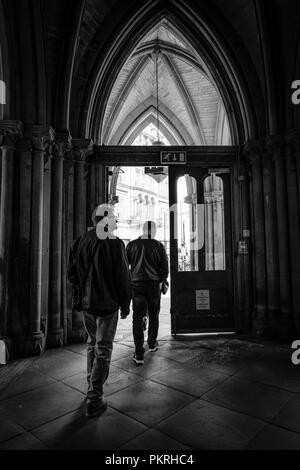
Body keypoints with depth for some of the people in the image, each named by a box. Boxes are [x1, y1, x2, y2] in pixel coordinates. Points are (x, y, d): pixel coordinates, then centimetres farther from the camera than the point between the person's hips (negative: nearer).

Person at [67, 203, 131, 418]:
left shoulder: (80, 242, 0)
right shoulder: (115, 244, -16)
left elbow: (72, 274, 6)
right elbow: (123, 278, -14)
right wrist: (126, 305, -3)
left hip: (86, 303, 6)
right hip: (107, 304, -5)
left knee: (92, 343, 24)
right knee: (103, 350, 6)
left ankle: (92, 382, 40)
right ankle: (94, 400, 12)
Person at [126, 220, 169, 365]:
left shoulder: (132, 244, -1)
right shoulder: (159, 246, -3)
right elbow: (165, 268, -3)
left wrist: (128, 281, 15)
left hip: (136, 284, 0)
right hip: (154, 284, 0)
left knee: (137, 317, 3)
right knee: (153, 315, 19)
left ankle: (139, 354, 0)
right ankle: (152, 344, 34)